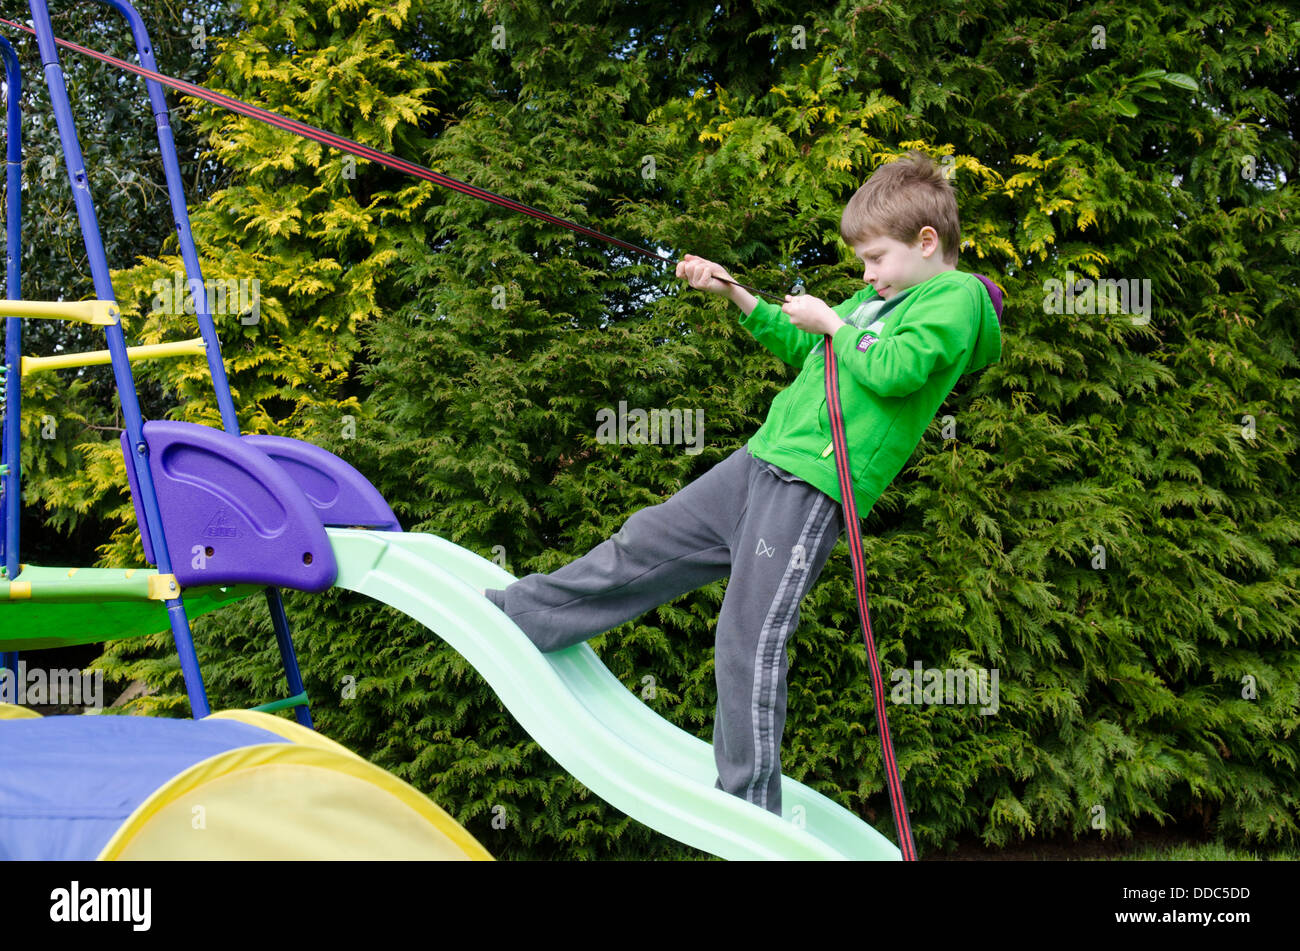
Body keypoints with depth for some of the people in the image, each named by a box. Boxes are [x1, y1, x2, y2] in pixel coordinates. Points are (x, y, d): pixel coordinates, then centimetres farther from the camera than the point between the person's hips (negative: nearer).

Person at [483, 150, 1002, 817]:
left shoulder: (957, 298, -3)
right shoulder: (878, 298, 22)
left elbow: (894, 371, -19)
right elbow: (799, 348, 32)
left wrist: (830, 321, -6)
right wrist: (732, 292, 23)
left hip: (815, 488, -8)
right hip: (761, 460, 8)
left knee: (750, 638, -9)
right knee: (644, 543, 13)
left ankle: (748, 816, 3)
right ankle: (504, 617, 25)